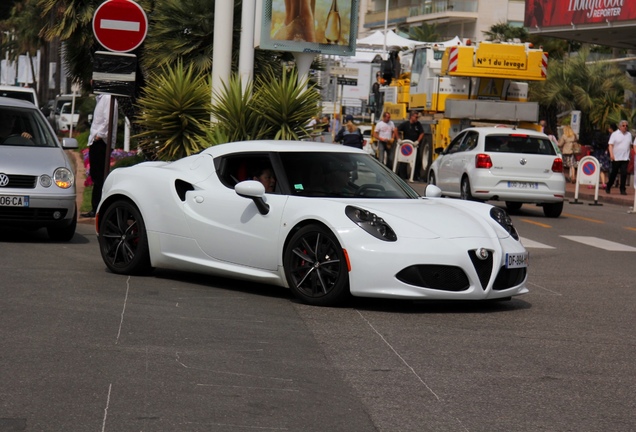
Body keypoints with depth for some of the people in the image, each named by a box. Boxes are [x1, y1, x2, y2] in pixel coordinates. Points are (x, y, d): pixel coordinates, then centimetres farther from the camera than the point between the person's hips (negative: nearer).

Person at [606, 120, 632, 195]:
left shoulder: (629, 134, 12)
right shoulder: (615, 134, -1)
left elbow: (630, 145, 19)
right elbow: (610, 145, -8)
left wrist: (629, 154, 13)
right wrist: (611, 154, -20)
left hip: (625, 158, 3)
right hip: (616, 158, -3)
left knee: (624, 173, -8)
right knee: (613, 173, 4)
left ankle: (622, 189, -4)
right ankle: (608, 187, 20)